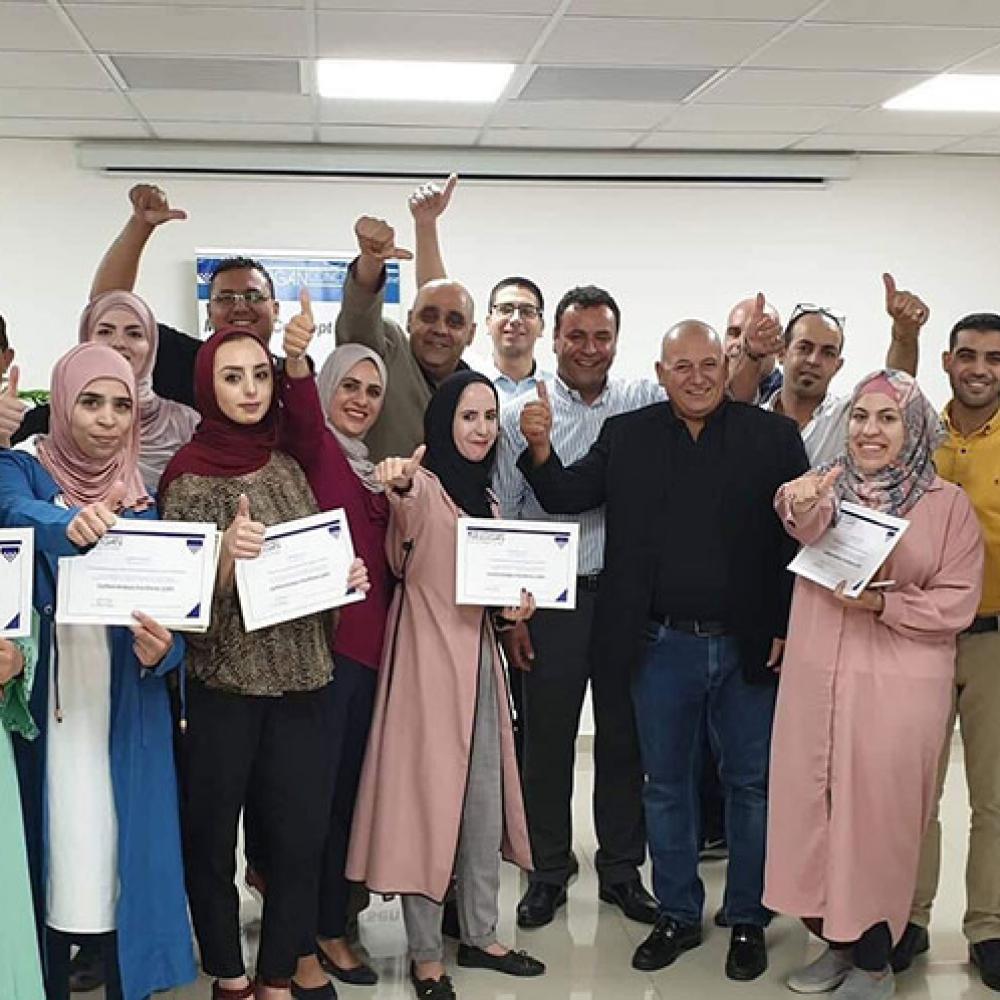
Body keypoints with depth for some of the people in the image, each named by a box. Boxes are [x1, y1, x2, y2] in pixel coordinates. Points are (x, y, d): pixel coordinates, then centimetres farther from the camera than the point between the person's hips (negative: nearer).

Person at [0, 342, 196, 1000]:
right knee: (53, 842, 0)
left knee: (122, 845, 2)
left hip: (123, 700, 2)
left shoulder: (141, 498, 10)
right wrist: (70, 524, -44)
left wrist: (159, 649, -20)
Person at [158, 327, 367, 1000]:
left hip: (302, 679, 4)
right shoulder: (191, 479, -7)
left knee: (302, 838, 6)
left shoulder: (288, 467, 8)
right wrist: (228, 553, -29)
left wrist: (346, 578, -1)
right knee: (211, 837, 6)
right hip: (224, 686, -4)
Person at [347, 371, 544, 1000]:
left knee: (485, 801, 13)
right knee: (427, 797, -1)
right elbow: (406, 519, -35)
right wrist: (400, 485, -57)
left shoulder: (485, 499, 14)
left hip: (479, 659, 8)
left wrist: (512, 611, 3)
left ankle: (480, 935, 27)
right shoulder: (425, 487, -9)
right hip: (429, 659, -7)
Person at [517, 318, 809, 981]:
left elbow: (800, 536, -4)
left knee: (751, 784, 10)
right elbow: (567, 496, 3)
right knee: (666, 785, 13)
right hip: (661, 646, 2)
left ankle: (748, 920, 27)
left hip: (748, 646, -1)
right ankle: (678, 916, 29)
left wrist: (786, 629, -9)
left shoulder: (774, 436, -2)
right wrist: (540, 448, -16)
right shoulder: (627, 436, 4)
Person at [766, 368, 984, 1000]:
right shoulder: (828, 487, 6)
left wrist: (882, 603, -18)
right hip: (815, 679, 3)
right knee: (815, 808, 9)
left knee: (878, 816, 2)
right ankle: (838, 942, 28)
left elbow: (956, 601, -4)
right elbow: (810, 528, -18)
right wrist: (802, 507, -41)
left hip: (899, 687, -3)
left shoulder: (948, 504, 0)